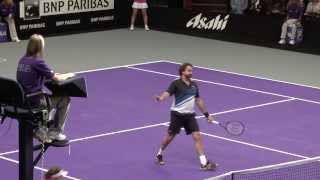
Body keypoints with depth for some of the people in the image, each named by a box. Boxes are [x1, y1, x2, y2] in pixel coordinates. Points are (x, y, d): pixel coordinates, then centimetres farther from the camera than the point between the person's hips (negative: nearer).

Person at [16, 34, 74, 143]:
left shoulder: (23, 60, 3)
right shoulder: (38, 62, -19)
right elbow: (57, 79, -11)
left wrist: (53, 74, 17)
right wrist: (68, 75, 9)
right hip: (35, 100, -8)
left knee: (51, 98, 31)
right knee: (65, 100, 12)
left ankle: (40, 130, 25)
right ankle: (55, 132, 20)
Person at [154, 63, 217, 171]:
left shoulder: (194, 85, 8)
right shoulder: (176, 84, -9)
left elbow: (198, 100, 19)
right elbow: (167, 93, -23)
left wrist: (206, 114, 20)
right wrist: (161, 98, -46)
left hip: (190, 115, 4)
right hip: (177, 114, -4)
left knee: (197, 136, -7)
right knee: (170, 137, 6)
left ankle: (204, 163, -8)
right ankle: (159, 154, 33)